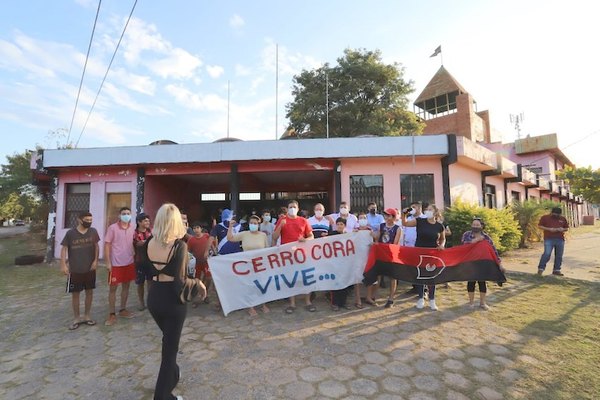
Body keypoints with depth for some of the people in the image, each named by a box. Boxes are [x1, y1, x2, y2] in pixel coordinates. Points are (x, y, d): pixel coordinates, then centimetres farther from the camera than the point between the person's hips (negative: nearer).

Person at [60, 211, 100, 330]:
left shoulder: (93, 232, -3)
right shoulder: (70, 233, -9)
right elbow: (64, 248, -4)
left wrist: (95, 260, -3)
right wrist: (63, 265, -11)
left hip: (90, 269, 2)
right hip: (75, 270, -2)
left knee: (89, 292, 11)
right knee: (75, 294, 8)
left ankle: (87, 316, 27)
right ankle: (76, 318, 24)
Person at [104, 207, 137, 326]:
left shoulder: (132, 228, 3)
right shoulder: (112, 228, -10)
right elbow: (107, 245, -9)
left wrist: (134, 257, 8)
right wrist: (108, 262, -12)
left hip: (129, 262, 5)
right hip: (116, 263, -4)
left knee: (126, 286, 13)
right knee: (113, 288, 4)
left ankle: (123, 310, 28)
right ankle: (112, 314, 15)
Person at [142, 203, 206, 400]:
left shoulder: (149, 243, -3)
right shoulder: (179, 245, -21)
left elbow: (147, 270, 7)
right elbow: (181, 279, -20)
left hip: (153, 297, 7)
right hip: (172, 300, -6)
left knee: (168, 339, 30)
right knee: (170, 346, 14)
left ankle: (171, 377, 51)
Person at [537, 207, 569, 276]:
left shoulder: (563, 219, 13)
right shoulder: (545, 217, 2)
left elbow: (567, 228, 20)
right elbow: (540, 226, -1)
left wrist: (563, 229, -4)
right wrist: (549, 229, -15)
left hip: (560, 239, 5)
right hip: (549, 239, -5)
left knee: (559, 255, 6)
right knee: (547, 254, -13)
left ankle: (556, 270, 16)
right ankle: (541, 268, -5)